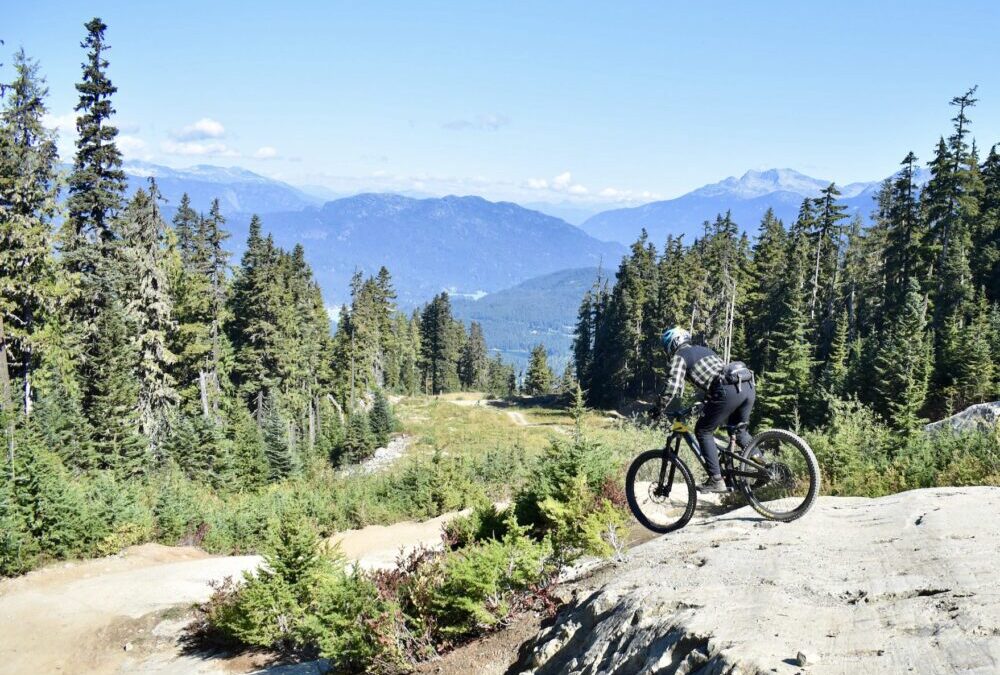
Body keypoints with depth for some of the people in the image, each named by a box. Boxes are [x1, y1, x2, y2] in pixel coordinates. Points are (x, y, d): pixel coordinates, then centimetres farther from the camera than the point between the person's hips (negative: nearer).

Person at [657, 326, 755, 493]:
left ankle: (716, 480, 2)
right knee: (740, 430, 27)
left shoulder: (679, 356, 10)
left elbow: (673, 387, -2)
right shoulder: (703, 349, 33)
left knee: (703, 431, 7)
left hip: (728, 390, -8)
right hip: (748, 386, 8)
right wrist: (707, 403, 51)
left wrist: (659, 409, 12)